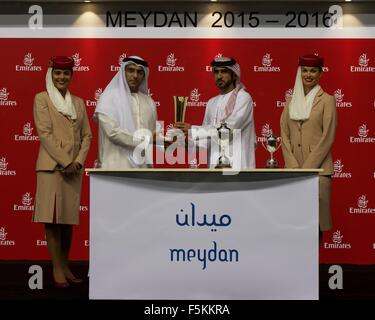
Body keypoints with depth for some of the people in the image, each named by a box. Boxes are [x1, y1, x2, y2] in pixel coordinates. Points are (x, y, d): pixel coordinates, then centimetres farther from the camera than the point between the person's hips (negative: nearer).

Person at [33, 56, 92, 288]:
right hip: (51, 166, -5)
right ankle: (57, 269, -1)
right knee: (52, 218, -5)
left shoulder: (79, 102, 15)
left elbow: (87, 135, 11)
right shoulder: (42, 98, 1)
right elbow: (45, 133, -8)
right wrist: (64, 162, -14)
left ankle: (66, 266, 13)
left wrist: (78, 162, -5)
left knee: (69, 217, 6)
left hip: (74, 167, 5)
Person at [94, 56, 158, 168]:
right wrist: (141, 141, -9)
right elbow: (112, 131, -12)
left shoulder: (149, 102, 15)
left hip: (142, 166, 5)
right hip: (117, 166, -4)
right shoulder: (109, 97, -1)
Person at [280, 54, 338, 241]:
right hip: (293, 168, 4)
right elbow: (284, 135, 7)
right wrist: (293, 167, -5)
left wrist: (307, 168, -11)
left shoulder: (327, 100, -2)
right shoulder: (291, 101, 12)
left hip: (317, 169, -4)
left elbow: (327, 138, -7)